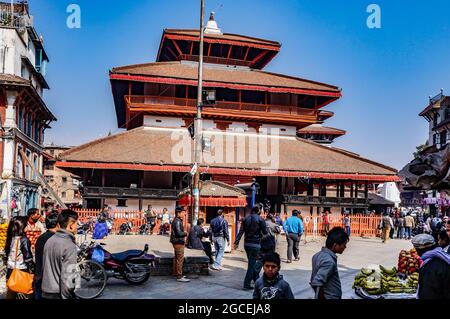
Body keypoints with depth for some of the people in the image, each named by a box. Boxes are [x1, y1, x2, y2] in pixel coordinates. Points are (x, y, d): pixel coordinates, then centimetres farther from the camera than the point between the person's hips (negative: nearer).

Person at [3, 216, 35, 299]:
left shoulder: (10, 239, 4)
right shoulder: (24, 239, -14)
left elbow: (6, 254, 10)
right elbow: (28, 257, -14)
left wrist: (7, 264, 20)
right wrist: (32, 270, -7)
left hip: (10, 270, 7)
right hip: (22, 270, -6)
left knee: (11, 294, 13)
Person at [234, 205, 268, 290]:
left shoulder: (246, 219, 7)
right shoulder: (260, 219, -8)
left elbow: (241, 232, 2)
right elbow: (265, 232, -5)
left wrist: (236, 242, 1)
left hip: (247, 244, 6)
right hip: (255, 244, -6)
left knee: (252, 263, 19)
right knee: (251, 264, -2)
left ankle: (256, 279, 31)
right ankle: (247, 284, -4)